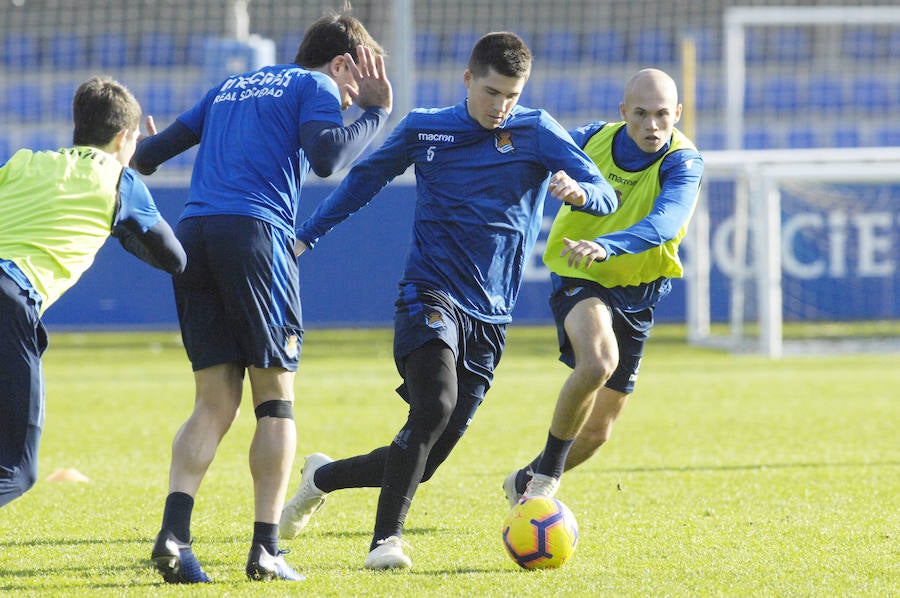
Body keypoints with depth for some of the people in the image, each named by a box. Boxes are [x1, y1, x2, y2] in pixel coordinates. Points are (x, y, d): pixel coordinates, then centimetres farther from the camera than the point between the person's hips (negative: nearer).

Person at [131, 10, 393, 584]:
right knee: (276, 397, 3)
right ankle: (266, 549, -4)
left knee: (215, 402, 6)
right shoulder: (315, 87, 9)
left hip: (193, 235, 6)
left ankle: (173, 534, -13)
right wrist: (376, 112, 3)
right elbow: (325, 156, -9)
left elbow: (151, 151, 27)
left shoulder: (231, 86, 28)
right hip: (255, 234, -6)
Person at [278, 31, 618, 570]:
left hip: (490, 317, 2)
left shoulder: (537, 132, 1)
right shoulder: (424, 130, 4)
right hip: (431, 296, -2)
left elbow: (605, 196, -9)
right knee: (434, 405, -29)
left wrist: (579, 192, -33)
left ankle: (323, 477, 28)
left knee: (424, 459, 2)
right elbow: (366, 179, 20)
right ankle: (387, 540, -22)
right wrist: (305, 238, 18)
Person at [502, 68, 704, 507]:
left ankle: (527, 482, 39)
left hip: (638, 294, 2)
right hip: (580, 280, -2)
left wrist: (607, 246, -56)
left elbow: (666, 221, -40)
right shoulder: (592, 140, -10)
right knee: (598, 361, -35)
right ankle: (547, 476, -17)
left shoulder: (683, 161, -19)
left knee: (597, 431, 10)